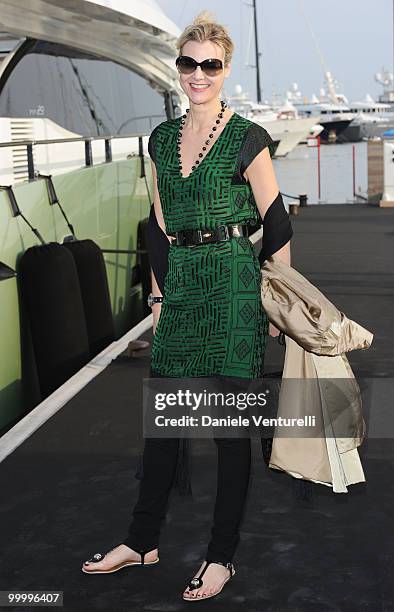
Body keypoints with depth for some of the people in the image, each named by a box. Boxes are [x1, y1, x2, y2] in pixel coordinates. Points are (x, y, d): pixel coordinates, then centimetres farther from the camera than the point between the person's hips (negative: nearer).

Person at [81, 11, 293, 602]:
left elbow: (278, 226, -3)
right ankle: (143, 541, 23)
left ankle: (222, 554, 14)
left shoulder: (248, 138, -4)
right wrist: (158, 292, 13)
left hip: (233, 281, -5)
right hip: (179, 283, 5)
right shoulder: (162, 138, 12)